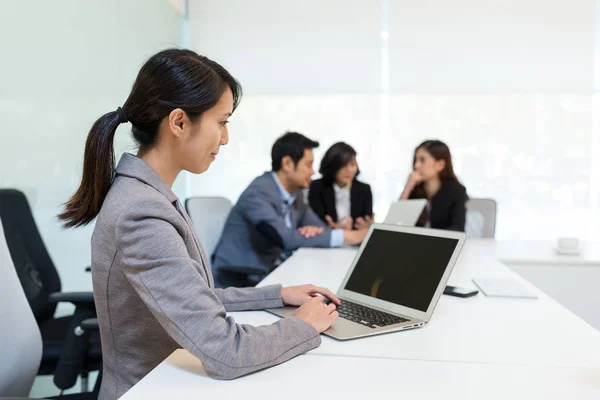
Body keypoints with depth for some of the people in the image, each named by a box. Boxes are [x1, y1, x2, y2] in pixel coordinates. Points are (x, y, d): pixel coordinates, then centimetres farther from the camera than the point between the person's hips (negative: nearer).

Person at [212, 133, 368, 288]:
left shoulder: (294, 192, 5)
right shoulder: (257, 194, -19)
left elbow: (321, 228, 9)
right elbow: (287, 239, -28)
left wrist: (314, 230, -16)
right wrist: (348, 236, -25)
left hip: (272, 273, 8)